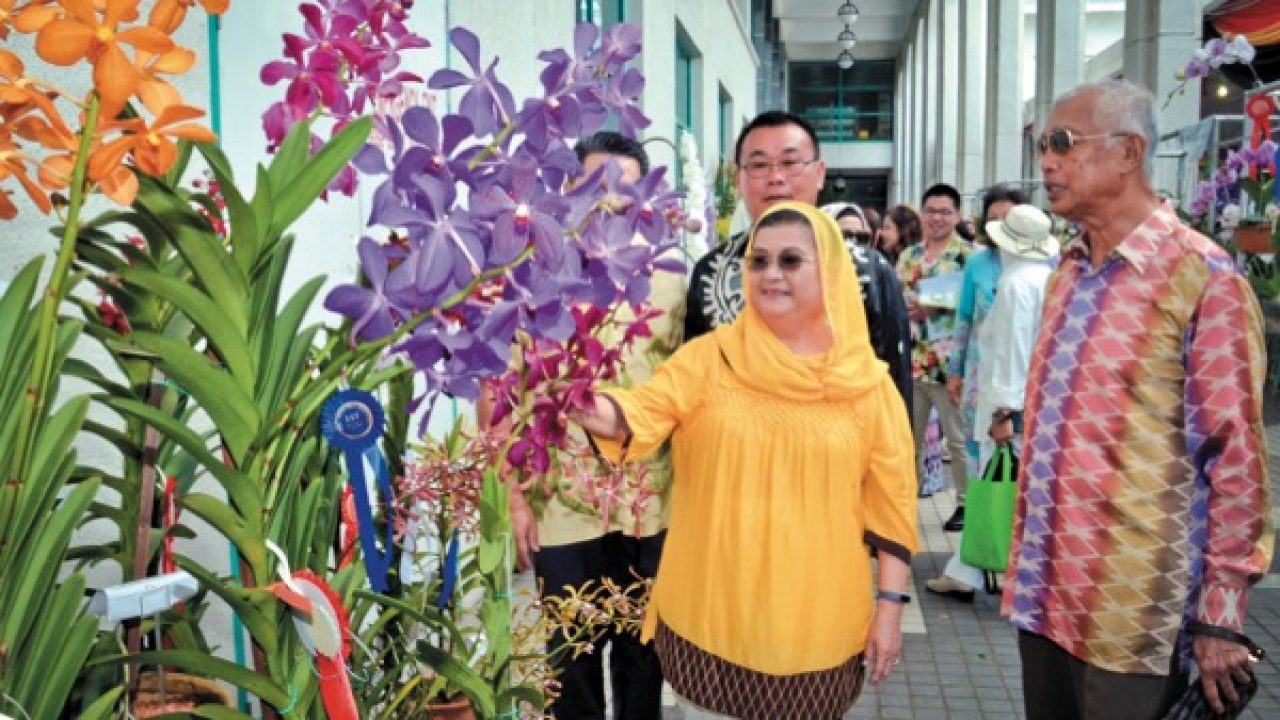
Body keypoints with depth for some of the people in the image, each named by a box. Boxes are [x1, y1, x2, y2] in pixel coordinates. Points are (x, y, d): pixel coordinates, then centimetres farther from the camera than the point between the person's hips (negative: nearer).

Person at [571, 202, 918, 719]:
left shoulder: (865, 381, -2)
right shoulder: (708, 357, -4)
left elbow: (891, 500, 1)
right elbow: (647, 410, -18)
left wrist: (890, 606, -1)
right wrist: (605, 415, -39)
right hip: (709, 617, 0)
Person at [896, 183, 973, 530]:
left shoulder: (969, 256, -5)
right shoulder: (908, 256, 12)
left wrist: (936, 307, -20)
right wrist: (904, 309, -6)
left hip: (950, 363, -5)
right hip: (911, 360, 5)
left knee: (958, 438, 5)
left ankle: (966, 503, 18)